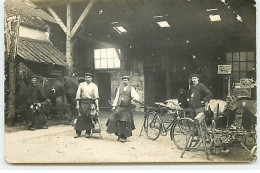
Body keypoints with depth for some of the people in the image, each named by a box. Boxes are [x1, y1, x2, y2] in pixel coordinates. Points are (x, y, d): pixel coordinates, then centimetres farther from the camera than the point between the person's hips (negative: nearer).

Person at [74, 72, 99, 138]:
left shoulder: (94, 86, 5)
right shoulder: (81, 85, 8)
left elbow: (96, 96, -4)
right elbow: (78, 95, 6)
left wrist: (97, 106, -12)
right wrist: (77, 104, -1)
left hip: (91, 103, 0)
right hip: (83, 103, 1)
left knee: (89, 119, 2)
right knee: (80, 118, -1)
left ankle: (88, 133, 14)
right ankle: (78, 133, 7)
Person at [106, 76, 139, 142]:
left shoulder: (131, 88, 2)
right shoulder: (119, 88, 14)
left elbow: (136, 95, -13)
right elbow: (116, 97, 15)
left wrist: (135, 98, -36)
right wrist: (114, 105, 8)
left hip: (127, 108, -3)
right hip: (119, 107, 3)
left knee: (125, 123, -4)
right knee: (115, 120, -3)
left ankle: (124, 137, 9)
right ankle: (119, 135, 15)